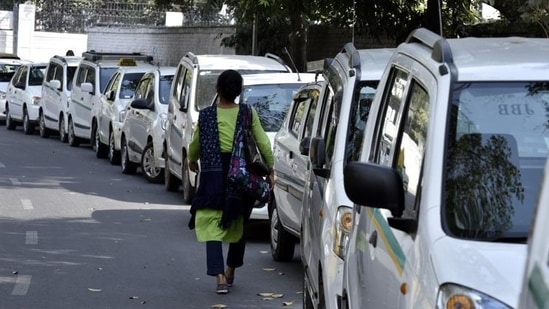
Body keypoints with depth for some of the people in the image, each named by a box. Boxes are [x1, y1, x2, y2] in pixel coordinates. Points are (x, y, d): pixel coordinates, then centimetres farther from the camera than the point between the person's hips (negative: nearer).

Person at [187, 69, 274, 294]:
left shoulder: (205, 115, -4)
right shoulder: (248, 114, -4)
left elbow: (195, 145, 9)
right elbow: (264, 144, -2)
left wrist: (192, 161, 30)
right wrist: (270, 169, 11)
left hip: (213, 176, -2)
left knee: (212, 226, -3)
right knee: (238, 225, 19)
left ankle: (219, 276, -18)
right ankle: (230, 271, 32)